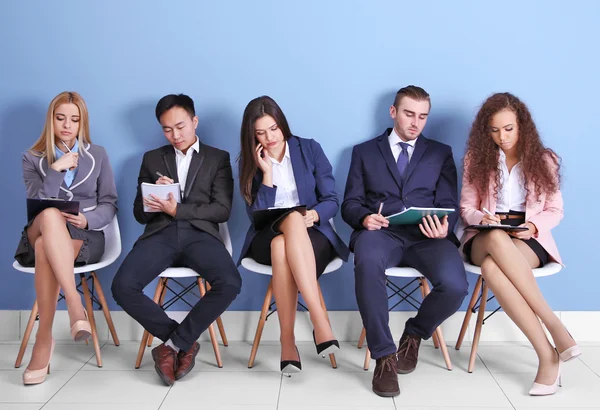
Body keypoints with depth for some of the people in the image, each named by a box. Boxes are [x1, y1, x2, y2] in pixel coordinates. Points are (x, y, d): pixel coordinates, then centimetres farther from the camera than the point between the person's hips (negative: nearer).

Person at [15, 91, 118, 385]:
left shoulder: (97, 155, 11)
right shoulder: (32, 158, 9)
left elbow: (109, 205, 7)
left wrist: (87, 220, -14)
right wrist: (56, 170, -17)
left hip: (85, 238, 0)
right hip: (40, 235, 0)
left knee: (45, 248, -37)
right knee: (50, 216, -39)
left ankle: (44, 337, -36)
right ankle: (75, 305, -48)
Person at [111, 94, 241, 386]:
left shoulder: (218, 158, 15)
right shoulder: (152, 159, 21)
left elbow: (222, 210, 3)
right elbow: (140, 214, 16)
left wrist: (177, 209, -10)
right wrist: (154, 196, -7)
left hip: (200, 233, -1)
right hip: (161, 234, 2)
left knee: (230, 283, -33)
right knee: (123, 286, -27)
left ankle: (173, 344, -13)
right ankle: (185, 342, -8)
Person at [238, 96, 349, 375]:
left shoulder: (310, 149, 3)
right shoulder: (249, 162, 4)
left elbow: (332, 201, 0)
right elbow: (256, 216, -5)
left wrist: (315, 214, -21)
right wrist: (267, 173, -13)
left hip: (311, 235, 0)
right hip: (267, 238, 1)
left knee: (282, 248, -37)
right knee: (292, 219, -37)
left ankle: (287, 340, -36)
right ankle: (319, 320, -41)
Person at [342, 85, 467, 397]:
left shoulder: (441, 153, 19)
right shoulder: (364, 152, 18)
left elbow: (448, 205, 9)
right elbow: (350, 204, 11)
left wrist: (443, 228, -15)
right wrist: (365, 217, -14)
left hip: (426, 236, 1)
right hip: (381, 233, -1)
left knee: (454, 285, -30)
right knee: (368, 263, -39)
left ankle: (414, 334, 4)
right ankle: (384, 356, -22)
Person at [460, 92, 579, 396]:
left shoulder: (543, 159, 9)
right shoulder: (477, 158, 11)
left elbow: (555, 210, 10)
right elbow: (467, 207, 10)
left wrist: (533, 226, -13)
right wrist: (481, 219, -15)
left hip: (529, 238, -1)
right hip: (485, 238, 1)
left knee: (492, 268, -40)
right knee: (497, 238, -42)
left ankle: (547, 356, -36)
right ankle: (555, 328, -40)